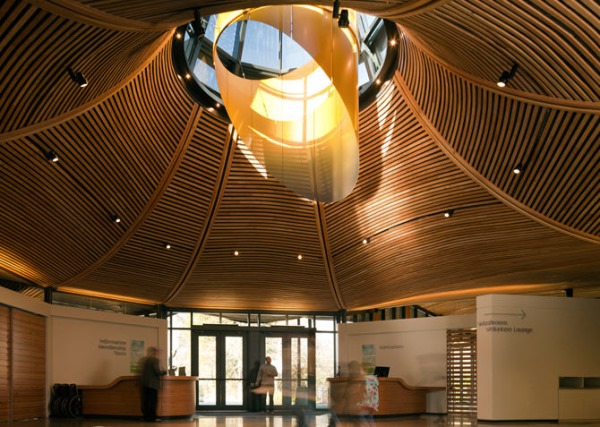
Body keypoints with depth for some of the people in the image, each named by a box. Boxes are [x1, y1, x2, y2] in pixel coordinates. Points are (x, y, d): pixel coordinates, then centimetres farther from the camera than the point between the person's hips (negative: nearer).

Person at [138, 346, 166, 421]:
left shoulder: (142, 360, 10)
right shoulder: (154, 360, -10)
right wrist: (163, 372, 5)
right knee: (153, 401, -1)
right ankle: (152, 417, -3)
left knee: (145, 401, 8)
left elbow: (140, 371, 15)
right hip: (152, 383, -6)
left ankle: (145, 416, 9)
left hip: (143, 382, 6)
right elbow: (157, 371, -16)